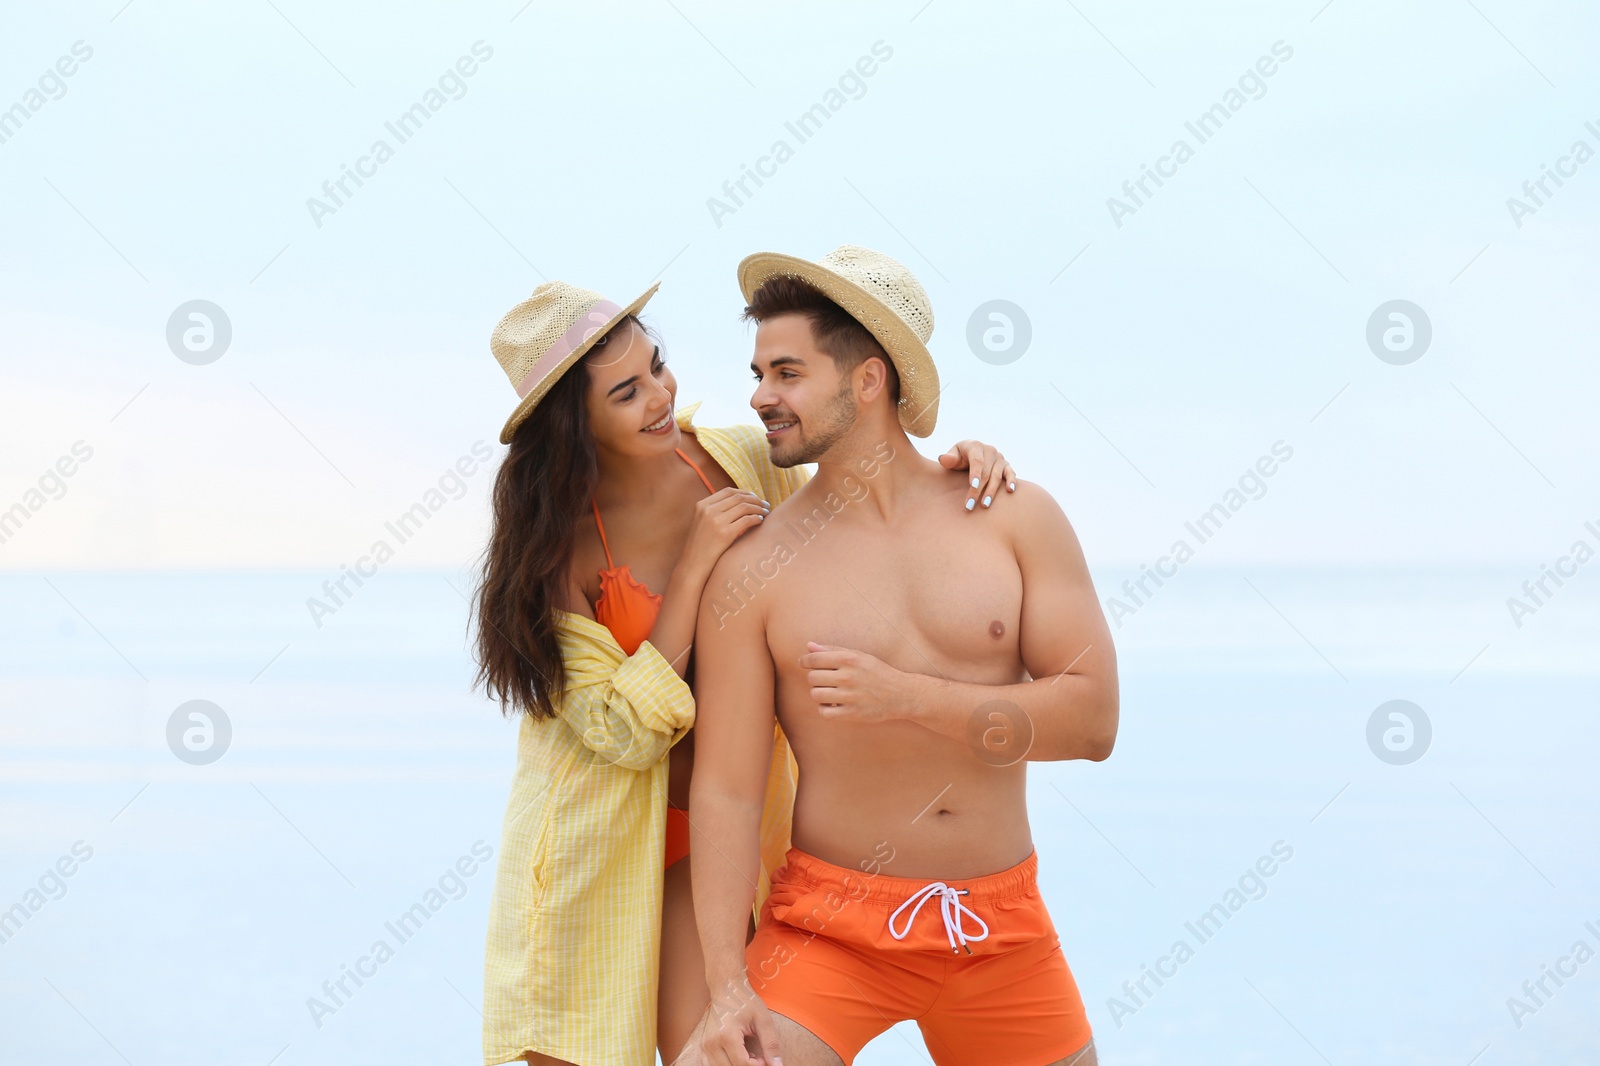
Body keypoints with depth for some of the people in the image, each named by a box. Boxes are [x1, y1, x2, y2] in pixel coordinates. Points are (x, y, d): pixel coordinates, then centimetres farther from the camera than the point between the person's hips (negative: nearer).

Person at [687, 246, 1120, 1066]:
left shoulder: (1014, 520, 0)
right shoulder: (753, 569, -4)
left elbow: (1092, 719, -7)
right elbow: (724, 789, -7)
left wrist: (907, 697, -18)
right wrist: (728, 988, -15)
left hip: (1003, 932, 2)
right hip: (832, 927, -2)